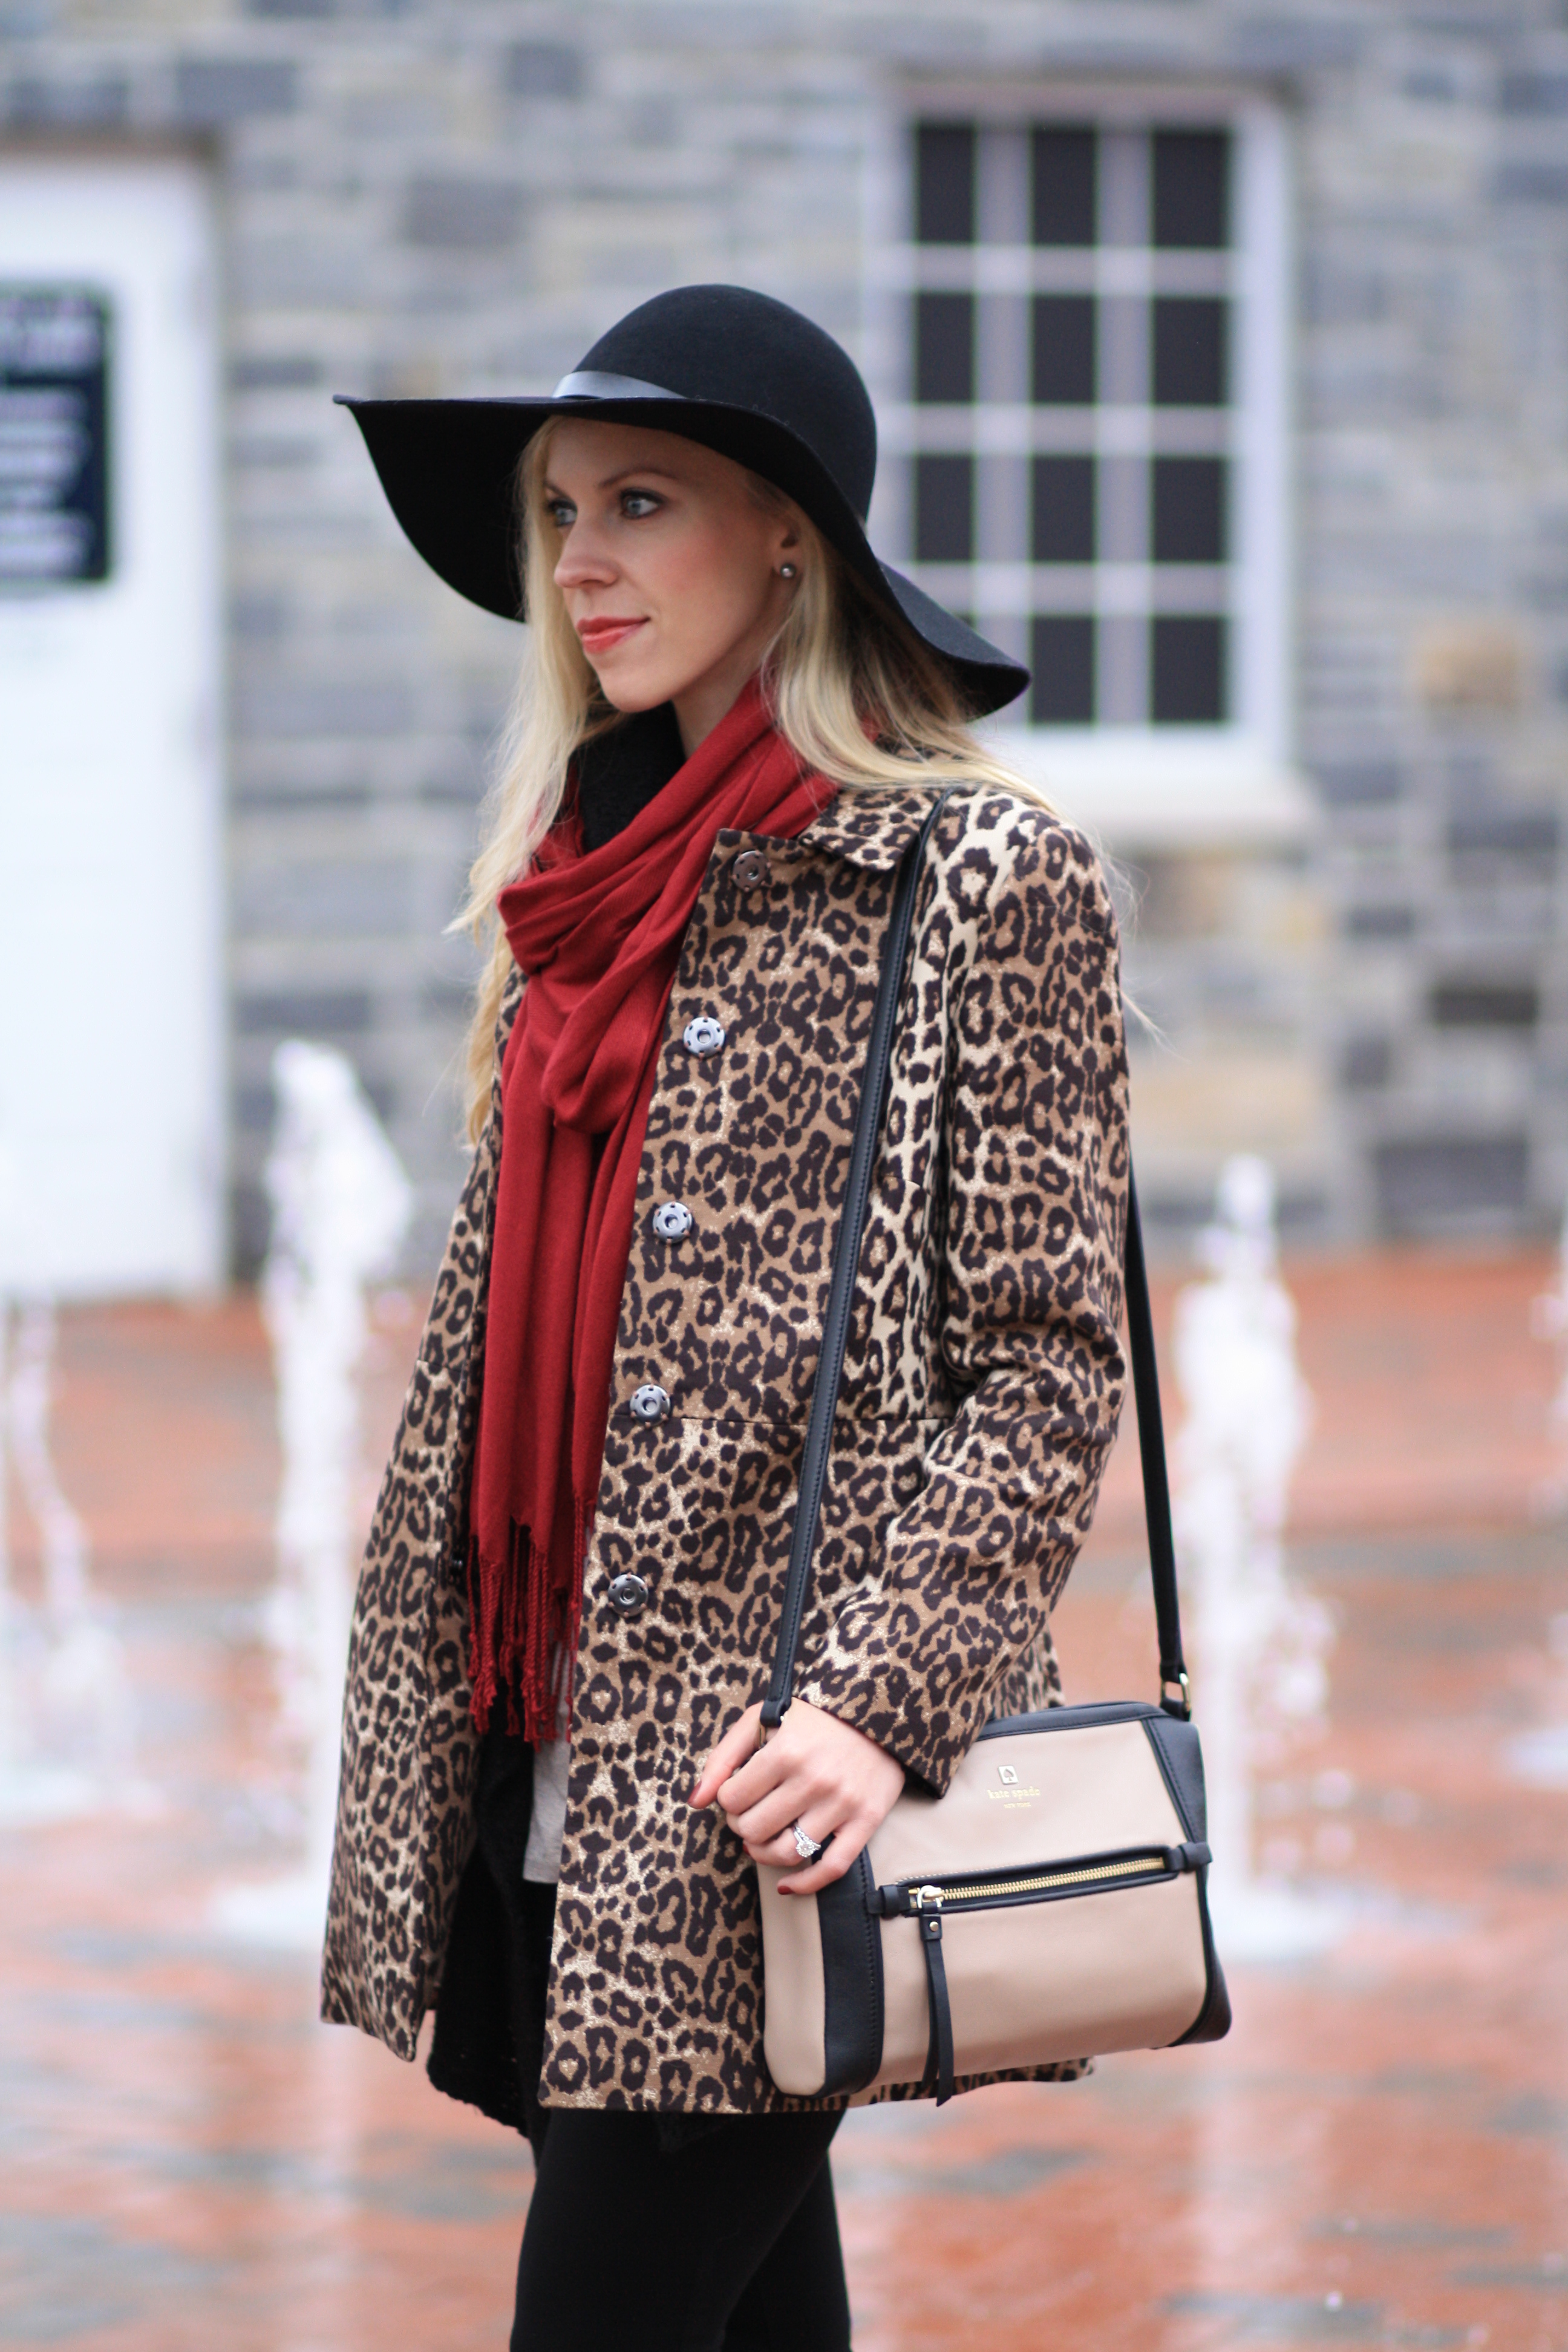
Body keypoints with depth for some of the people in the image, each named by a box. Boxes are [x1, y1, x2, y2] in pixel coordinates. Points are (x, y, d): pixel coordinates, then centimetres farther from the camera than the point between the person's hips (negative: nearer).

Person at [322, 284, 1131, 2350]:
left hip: (762, 1800, -7)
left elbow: (1049, 1363, -10)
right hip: (552, 1780, 7)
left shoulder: (982, 877, -7)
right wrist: (432, 1720, 15)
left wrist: (882, 1705, -20)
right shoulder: (601, 878, 15)